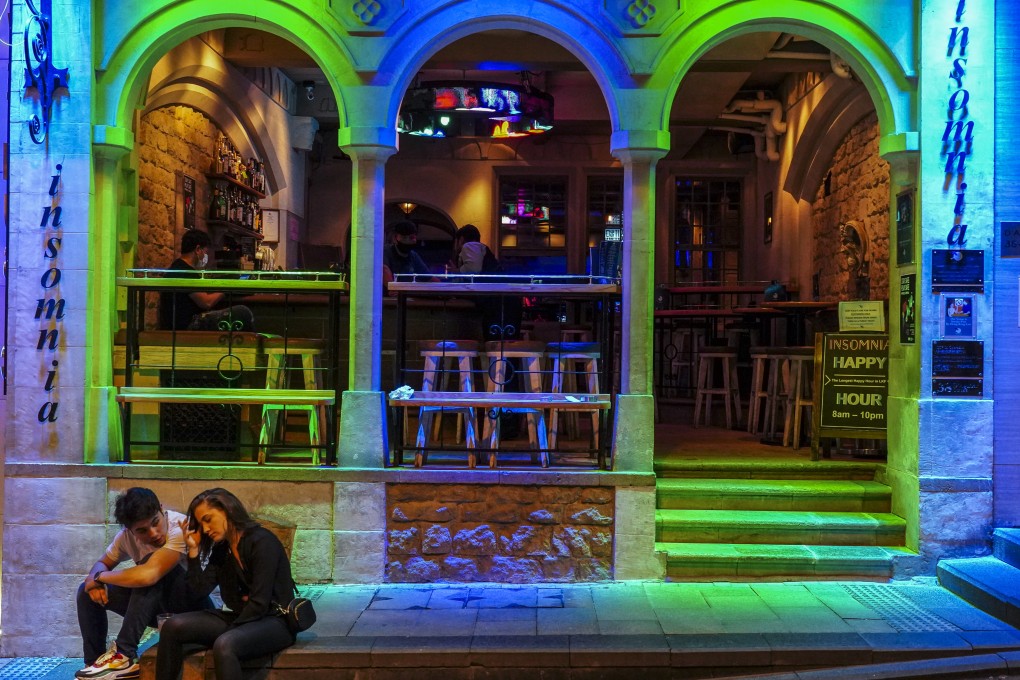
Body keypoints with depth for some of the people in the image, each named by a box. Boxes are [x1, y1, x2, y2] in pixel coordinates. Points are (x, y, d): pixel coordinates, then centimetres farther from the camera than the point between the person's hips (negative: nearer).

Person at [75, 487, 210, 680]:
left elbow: (149, 575, -40)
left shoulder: (180, 528, -29)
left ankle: (125, 656, -28)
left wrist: (100, 577, -22)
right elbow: (102, 563, 9)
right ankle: (94, 663, 2)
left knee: (151, 564, -32)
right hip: (158, 606, 7)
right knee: (88, 592, -4)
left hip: (192, 604, -7)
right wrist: (95, 579, -17)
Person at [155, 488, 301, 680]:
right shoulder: (221, 549, 10)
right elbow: (200, 589, 1)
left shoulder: (262, 542, -15)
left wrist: (229, 631, -15)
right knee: (173, 626, -8)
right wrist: (193, 549, -2)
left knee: (224, 645, -36)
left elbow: (259, 603, -19)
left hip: (275, 620, -8)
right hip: (243, 617, 8)